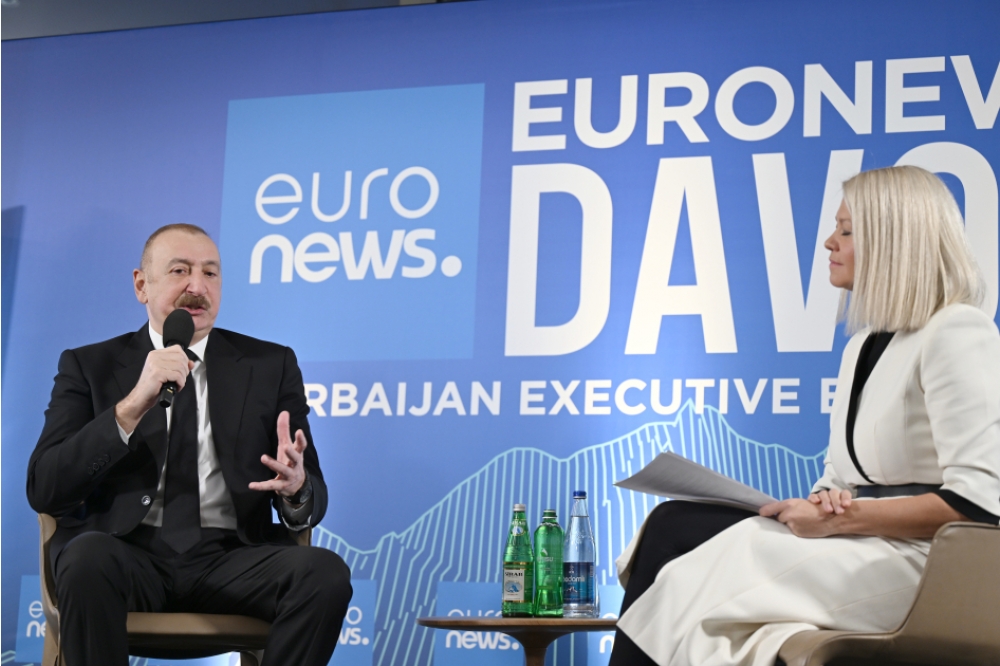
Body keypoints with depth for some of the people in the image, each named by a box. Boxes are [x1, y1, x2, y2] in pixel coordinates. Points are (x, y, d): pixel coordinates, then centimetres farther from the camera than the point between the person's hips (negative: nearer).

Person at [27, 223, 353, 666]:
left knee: (326, 573, -29)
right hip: (128, 553, -1)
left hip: (231, 559, 1)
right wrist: (132, 406, -16)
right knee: (87, 557, -35)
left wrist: (296, 488, -15)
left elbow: (313, 499, 11)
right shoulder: (89, 366, 11)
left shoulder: (271, 365, 14)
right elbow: (43, 491, -3)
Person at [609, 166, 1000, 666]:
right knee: (671, 524, -10)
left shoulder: (957, 334, -10)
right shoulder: (863, 345, 21)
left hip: (915, 552, -9)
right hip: (857, 537, 9)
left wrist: (840, 519, -18)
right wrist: (824, 502, -5)